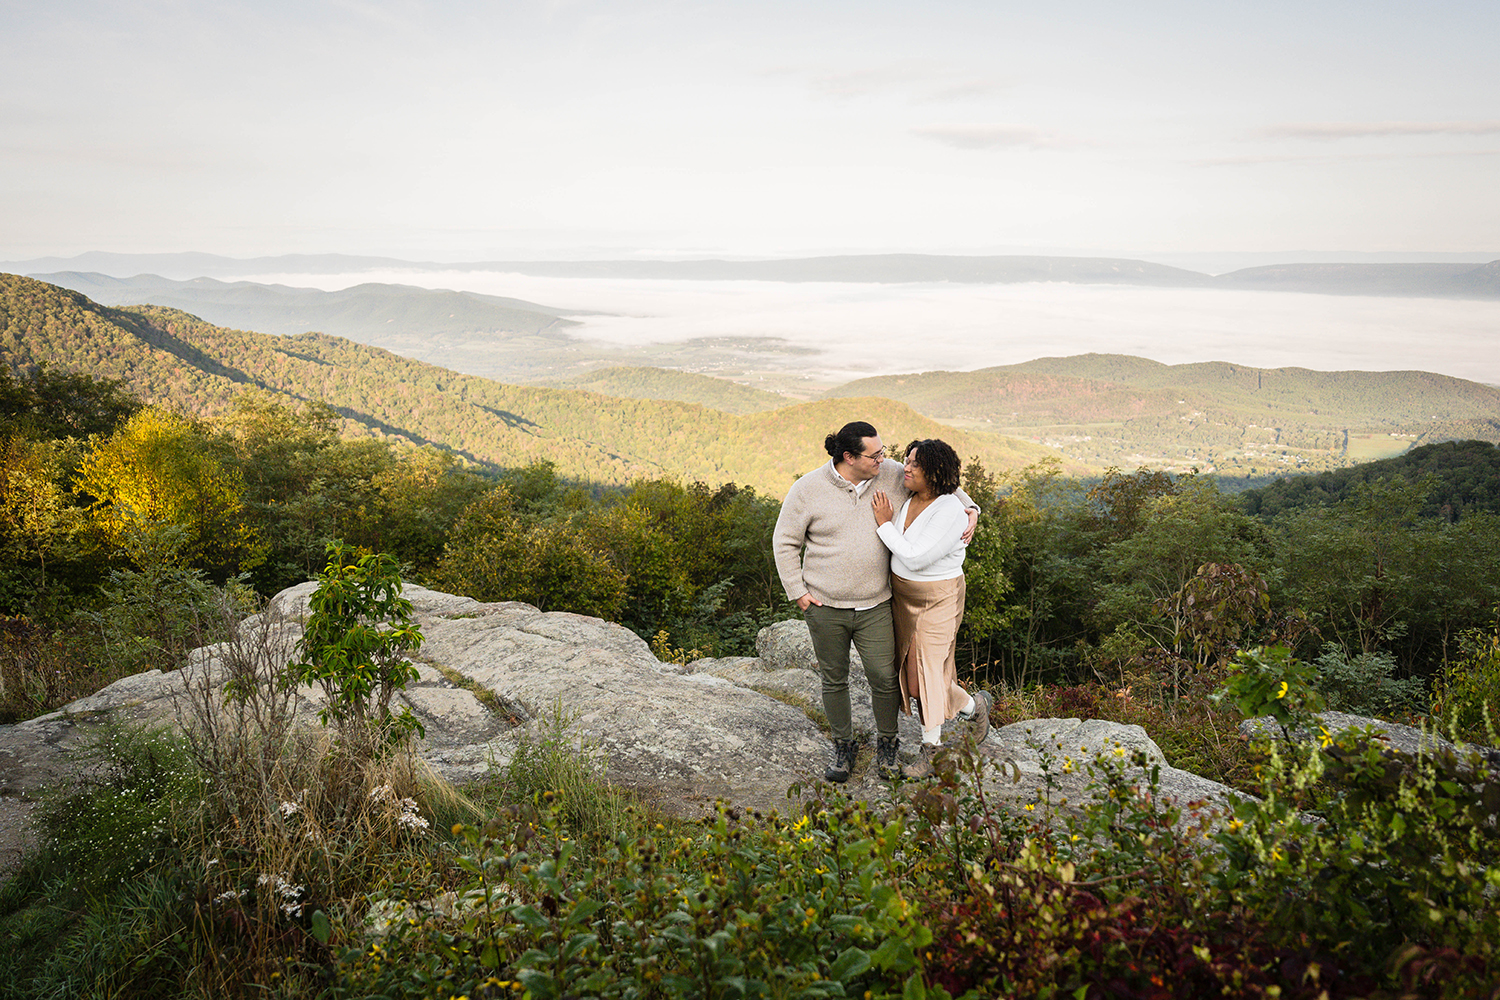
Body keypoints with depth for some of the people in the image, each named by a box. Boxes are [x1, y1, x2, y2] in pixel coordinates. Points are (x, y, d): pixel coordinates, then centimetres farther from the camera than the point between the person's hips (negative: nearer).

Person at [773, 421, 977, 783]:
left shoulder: (890, 476, -4)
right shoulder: (808, 489, -10)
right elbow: (785, 542, -1)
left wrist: (968, 508, -3)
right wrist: (797, 592, -4)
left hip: (874, 607, 1)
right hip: (825, 607, -1)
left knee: (885, 678, 1)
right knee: (834, 680, 11)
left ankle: (887, 743, 28)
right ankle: (843, 748, 33)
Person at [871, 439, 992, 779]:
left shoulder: (950, 513, -24)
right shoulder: (906, 500, -2)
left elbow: (915, 558, -27)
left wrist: (885, 524, -21)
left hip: (939, 598, -7)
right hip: (902, 594, 7)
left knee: (928, 670, 0)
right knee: (912, 668, 12)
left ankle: (930, 746, 22)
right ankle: (973, 706, 33)